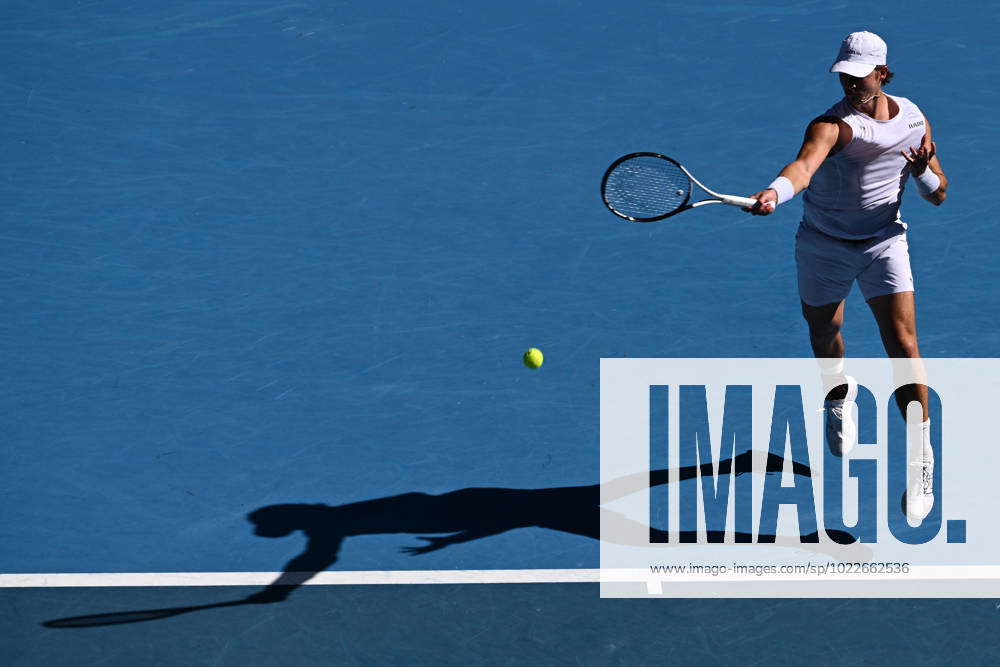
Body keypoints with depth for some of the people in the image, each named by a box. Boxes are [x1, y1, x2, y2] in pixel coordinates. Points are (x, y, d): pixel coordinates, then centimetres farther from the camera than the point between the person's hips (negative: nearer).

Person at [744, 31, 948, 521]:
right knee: (824, 338, 17)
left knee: (902, 344, -12)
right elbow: (805, 164, -43)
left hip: (884, 241, 1)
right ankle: (838, 394, 53)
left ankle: (920, 458, -6)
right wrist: (774, 192, -65)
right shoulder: (833, 124, -21)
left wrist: (924, 172, -20)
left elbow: (938, 195, 4)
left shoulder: (915, 121, -4)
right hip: (824, 244, -1)